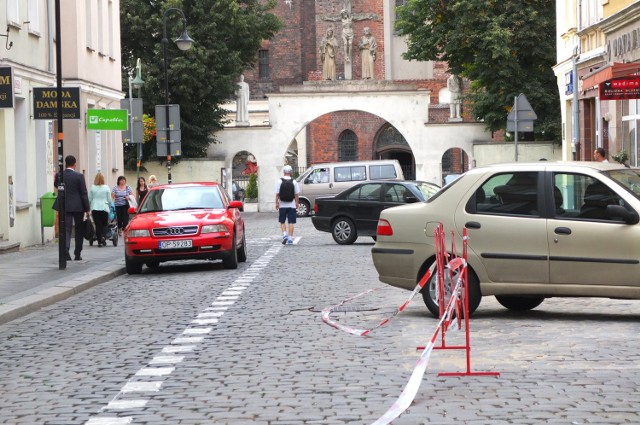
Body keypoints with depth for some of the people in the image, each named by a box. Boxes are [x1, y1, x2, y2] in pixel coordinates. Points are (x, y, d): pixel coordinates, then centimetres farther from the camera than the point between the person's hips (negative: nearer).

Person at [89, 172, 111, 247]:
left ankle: (99, 241, 2)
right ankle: (103, 237, -16)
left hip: (95, 208, 1)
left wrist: (89, 208, 20)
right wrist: (109, 206, 23)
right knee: (104, 224, 8)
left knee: (98, 225, 3)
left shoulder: (92, 188, 0)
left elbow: (89, 199, 6)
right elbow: (109, 200, 4)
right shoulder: (106, 188, -2)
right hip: (104, 208, -1)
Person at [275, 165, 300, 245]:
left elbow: (277, 194, -5)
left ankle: (284, 234, -5)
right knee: (291, 222, 3)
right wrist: (297, 203, 11)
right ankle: (290, 238, 1)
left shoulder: (279, 181, -4)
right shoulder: (294, 181, -3)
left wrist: (276, 203, 4)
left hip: (282, 205, 0)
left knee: (282, 221, 13)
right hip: (292, 205, 0)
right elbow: (296, 194, 0)